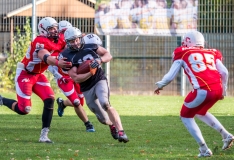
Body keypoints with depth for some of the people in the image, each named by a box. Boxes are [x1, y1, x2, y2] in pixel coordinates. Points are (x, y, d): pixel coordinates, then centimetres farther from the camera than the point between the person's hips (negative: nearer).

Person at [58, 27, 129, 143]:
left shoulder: (89, 45, -6)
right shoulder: (67, 57, -12)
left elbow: (108, 55, 2)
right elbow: (76, 78, -18)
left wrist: (99, 60, -19)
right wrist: (91, 72, -31)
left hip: (99, 81, -1)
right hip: (86, 89, 1)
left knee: (104, 103, -30)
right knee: (104, 119, 6)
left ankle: (120, 131, -28)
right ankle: (113, 124, 42)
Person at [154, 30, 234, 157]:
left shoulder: (182, 54, 13)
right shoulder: (212, 53, 23)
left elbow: (170, 76, 11)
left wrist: (160, 85, 30)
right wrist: (223, 91, 26)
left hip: (202, 90, -5)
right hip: (217, 89, 5)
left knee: (186, 116, 19)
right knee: (201, 112, 33)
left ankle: (204, 149, 9)